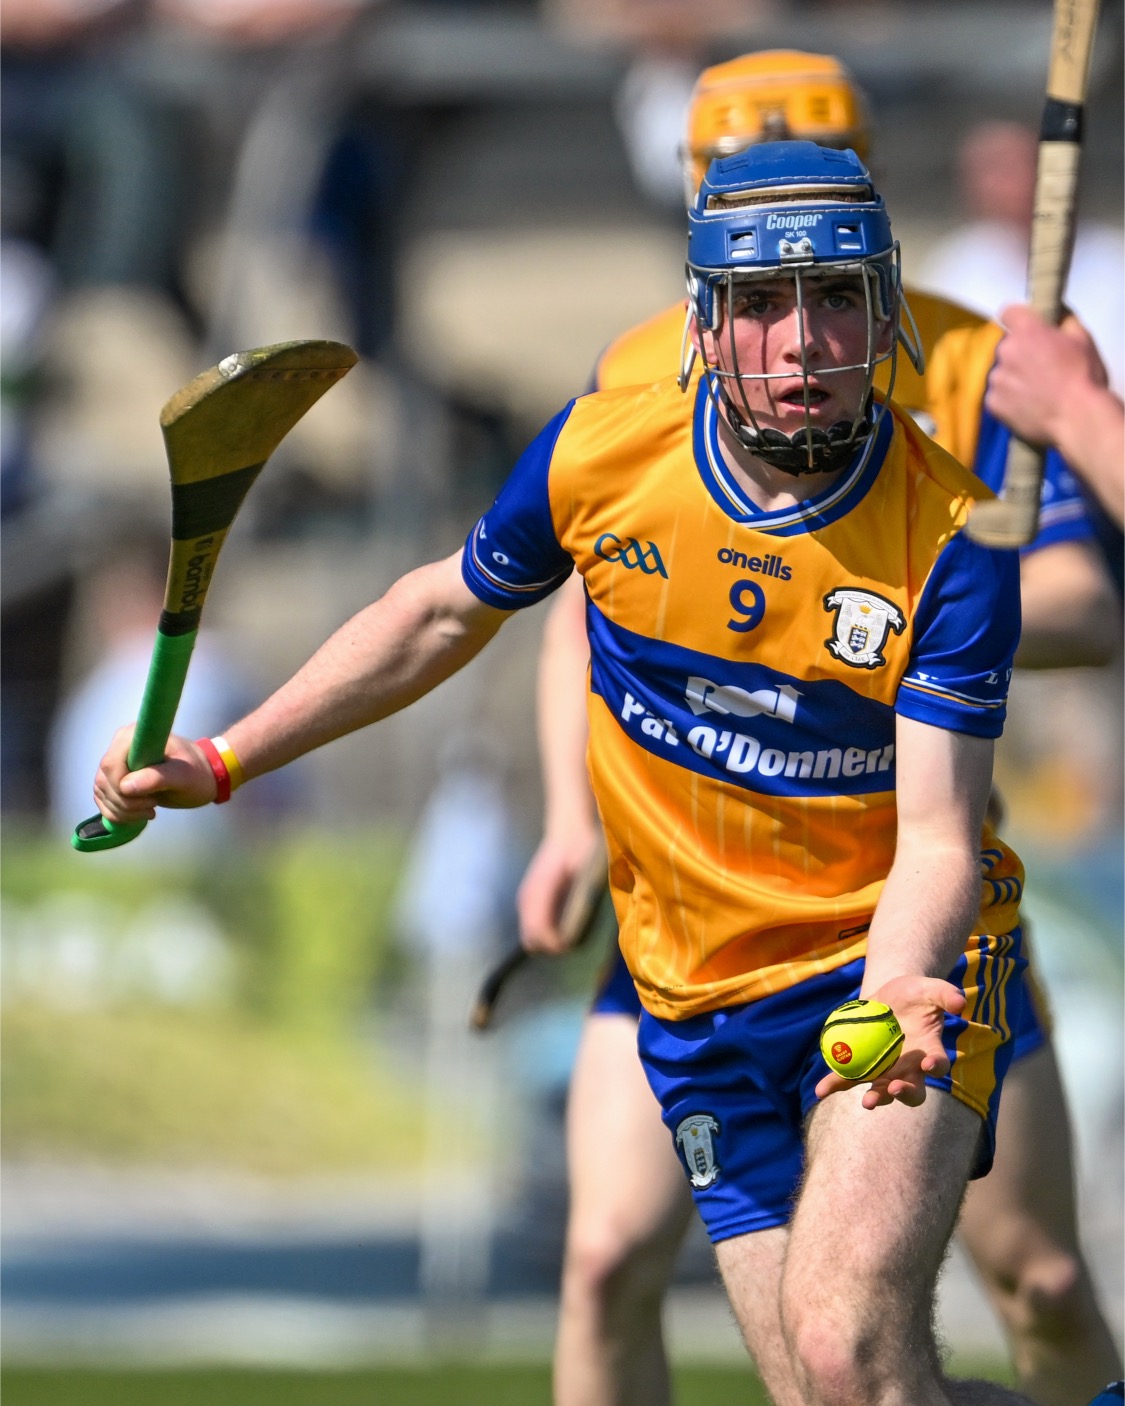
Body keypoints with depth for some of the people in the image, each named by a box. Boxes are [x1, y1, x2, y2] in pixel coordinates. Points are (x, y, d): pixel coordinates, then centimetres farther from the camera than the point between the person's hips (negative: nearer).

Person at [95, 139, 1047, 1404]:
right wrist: (217, 762, 9)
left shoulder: (952, 538, -17)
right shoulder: (601, 454, -8)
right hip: (701, 1003, 4)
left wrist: (890, 1003, -40)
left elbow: (936, 836, -20)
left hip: (898, 966, -4)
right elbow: (446, 611, 12)